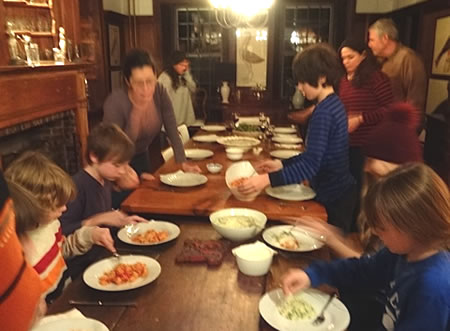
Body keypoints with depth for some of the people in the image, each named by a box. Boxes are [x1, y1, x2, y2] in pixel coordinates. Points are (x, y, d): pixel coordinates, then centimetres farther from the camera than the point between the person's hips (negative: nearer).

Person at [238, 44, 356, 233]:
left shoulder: (323, 113, -23)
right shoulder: (333, 104, 7)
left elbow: (310, 166, -31)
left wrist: (268, 179, -38)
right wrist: (281, 164, 8)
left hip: (333, 199, -9)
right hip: (340, 191, 9)